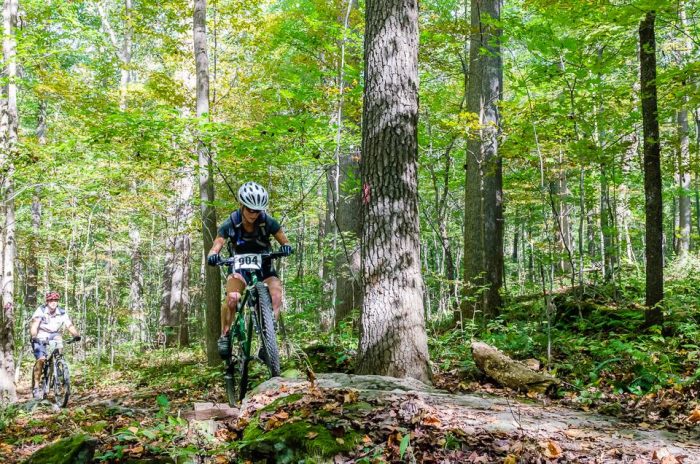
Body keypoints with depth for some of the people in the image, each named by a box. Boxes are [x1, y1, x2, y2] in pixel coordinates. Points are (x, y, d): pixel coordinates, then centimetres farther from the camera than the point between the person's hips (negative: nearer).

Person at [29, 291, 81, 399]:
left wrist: (76, 335, -40)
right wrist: (33, 337, -47)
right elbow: (34, 325, -28)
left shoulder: (62, 313, -10)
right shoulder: (41, 310, -17)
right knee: (41, 359, -21)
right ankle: (36, 386, -10)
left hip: (54, 335, 3)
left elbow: (70, 325, -20)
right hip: (40, 338, -3)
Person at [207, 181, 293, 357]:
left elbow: (284, 242, -12)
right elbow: (215, 248, -18)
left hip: (264, 267, 1)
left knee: (276, 297, -27)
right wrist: (213, 256, -43)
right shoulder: (231, 224, -18)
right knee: (232, 297, -30)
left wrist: (286, 247, -37)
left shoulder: (268, 222, -17)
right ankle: (224, 336, -10)